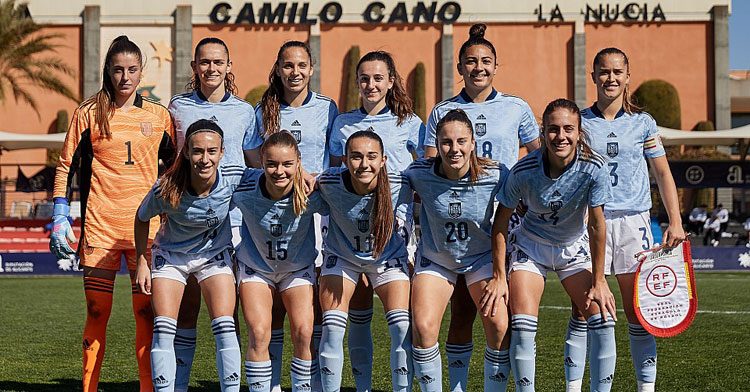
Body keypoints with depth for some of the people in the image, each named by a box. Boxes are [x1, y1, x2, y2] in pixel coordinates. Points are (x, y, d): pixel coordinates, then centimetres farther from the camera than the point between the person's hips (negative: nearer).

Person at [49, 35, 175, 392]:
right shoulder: (89, 114, 4)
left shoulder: (158, 116, 8)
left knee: (146, 312, -1)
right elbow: (66, 166, 7)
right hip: (100, 227, -1)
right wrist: (60, 218, 0)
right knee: (97, 312, 1)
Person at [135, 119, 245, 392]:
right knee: (163, 330, -10)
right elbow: (142, 218, -8)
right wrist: (142, 263, -7)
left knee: (225, 328, -9)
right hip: (170, 255, -1)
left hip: (215, 254, 1)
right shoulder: (167, 189, -30)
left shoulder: (234, 178, -28)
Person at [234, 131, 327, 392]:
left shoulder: (311, 193, -27)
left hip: (298, 268, 0)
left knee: (304, 334, -12)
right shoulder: (244, 190, -27)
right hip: (255, 268, 0)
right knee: (259, 333, -16)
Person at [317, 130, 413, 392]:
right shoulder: (330, 184, -29)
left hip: (387, 257, 0)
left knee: (402, 328, -12)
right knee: (332, 329, -9)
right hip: (341, 257, 0)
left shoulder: (399, 186, -29)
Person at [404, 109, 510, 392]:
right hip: (435, 258, 0)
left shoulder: (495, 175, -22)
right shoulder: (419, 174, -22)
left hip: (482, 257, 0)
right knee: (422, 327, -17)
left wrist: (500, 276, -12)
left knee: (500, 328, -16)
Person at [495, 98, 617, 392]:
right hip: (531, 247, -1)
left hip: (575, 247, 1)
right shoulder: (523, 171, -25)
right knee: (522, 325, -17)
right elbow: (501, 221, -12)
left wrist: (598, 282, -14)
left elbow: (596, 225, -18)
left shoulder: (593, 167, -25)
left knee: (603, 318, -12)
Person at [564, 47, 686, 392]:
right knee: (582, 311, -3)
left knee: (638, 313, 0)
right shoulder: (580, 122, 5)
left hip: (633, 222, 1)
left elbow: (663, 174, 10)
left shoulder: (643, 123, 7)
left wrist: (675, 222, 1)